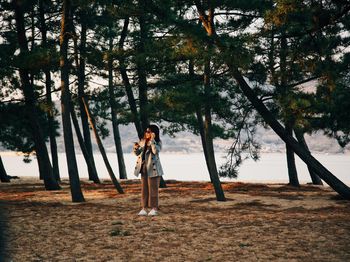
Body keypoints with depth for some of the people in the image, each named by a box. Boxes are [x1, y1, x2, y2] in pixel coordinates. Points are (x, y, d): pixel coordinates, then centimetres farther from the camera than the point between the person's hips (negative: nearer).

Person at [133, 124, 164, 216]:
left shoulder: (157, 142, -6)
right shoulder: (143, 141, 10)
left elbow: (155, 151, -25)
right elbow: (137, 153, 13)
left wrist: (152, 140, -25)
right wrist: (136, 148, -8)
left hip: (153, 168, -6)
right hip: (144, 167, 6)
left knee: (153, 189, -2)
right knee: (144, 189, 7)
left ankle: (154, 209, 4)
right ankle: (144, 208, 12)